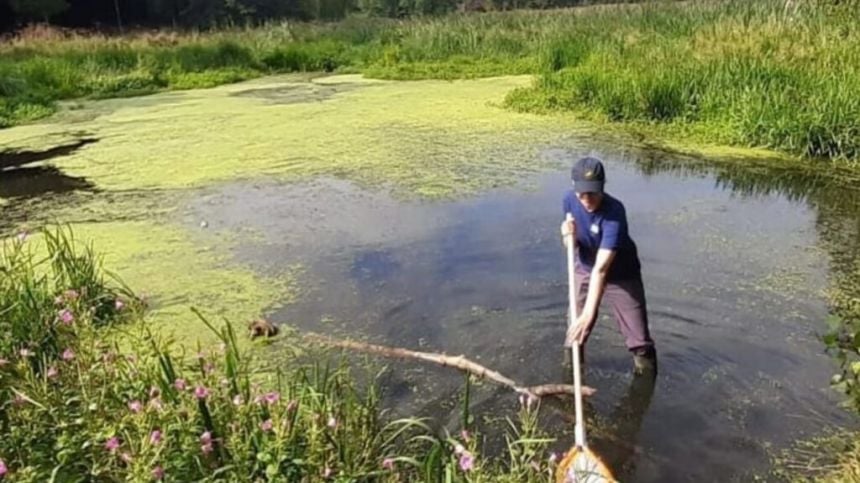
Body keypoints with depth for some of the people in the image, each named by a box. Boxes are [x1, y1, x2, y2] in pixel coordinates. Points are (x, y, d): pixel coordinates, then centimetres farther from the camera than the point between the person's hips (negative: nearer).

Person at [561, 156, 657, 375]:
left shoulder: (614, 212, -35)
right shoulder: (570, 200, -17)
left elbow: (601, 269, -42)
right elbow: (573, 246, -2)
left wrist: (588, 315, -48)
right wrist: (569, 236, -28)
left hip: (621, 275, -4)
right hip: (585, 271, 4)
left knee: (639, 339, 2)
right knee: (574, 331, 9)